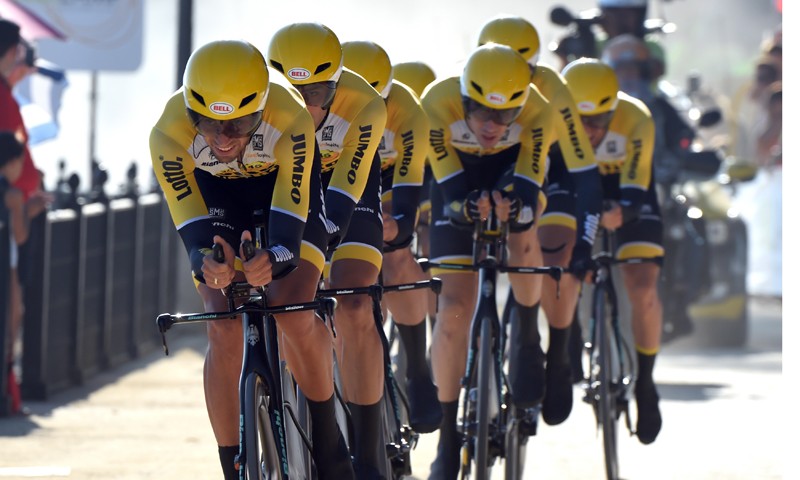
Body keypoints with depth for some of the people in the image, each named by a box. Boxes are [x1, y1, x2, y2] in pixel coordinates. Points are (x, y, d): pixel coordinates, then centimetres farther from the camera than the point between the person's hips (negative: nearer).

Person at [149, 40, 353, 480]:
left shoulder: (290, 121, -38)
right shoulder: (169, 133, -34)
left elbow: (290, 215, -40)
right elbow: (191, 222, -34)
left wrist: (274, 256, -61)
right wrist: (205, 261, -56)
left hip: (286, 196, -1)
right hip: (217, 199, 1)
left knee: (293, 315, -23)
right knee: (225, 331, -16)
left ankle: (327, 441, -1)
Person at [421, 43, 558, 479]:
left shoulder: (537, 112, -33)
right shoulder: (438, 103, -35)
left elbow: (528, 188, -33)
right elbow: (449, 187, -32)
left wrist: (516, 206, -56)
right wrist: (467, 205, -53)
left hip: (511, 170, 2)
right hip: (458, 183, -2)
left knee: (522, 235, -30)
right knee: (454, 307, -11)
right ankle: (449, 437, -3)